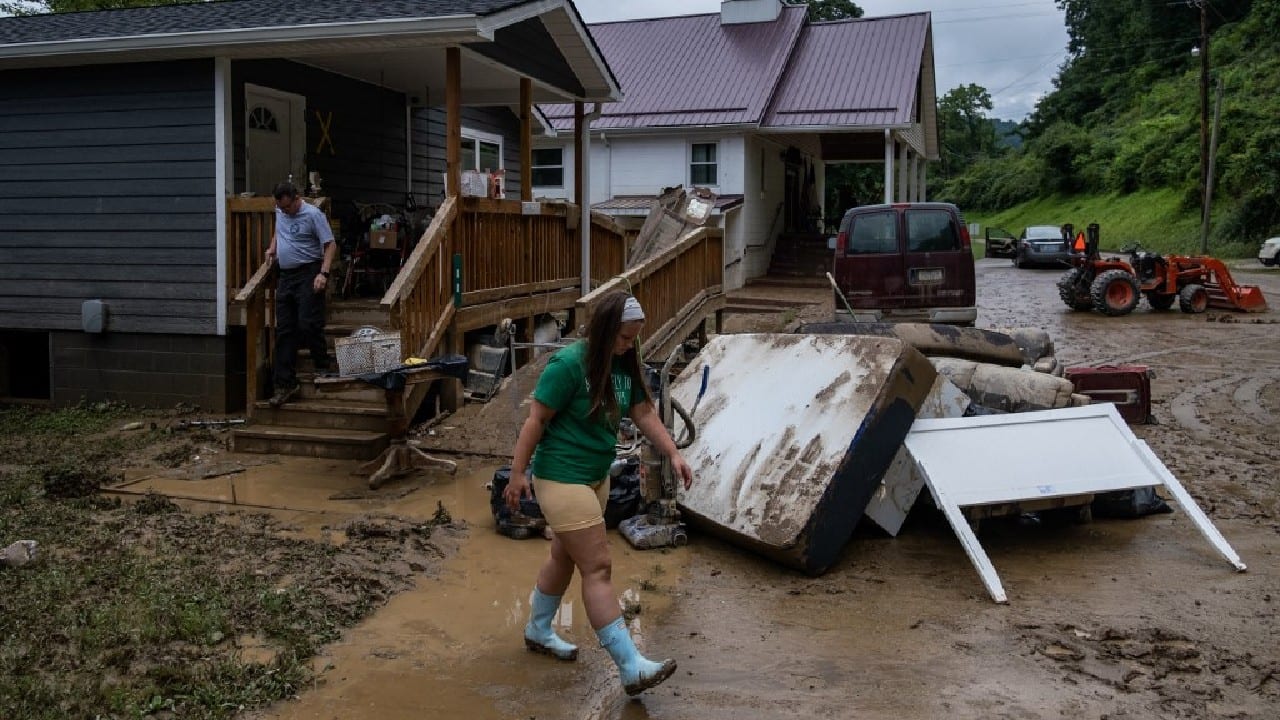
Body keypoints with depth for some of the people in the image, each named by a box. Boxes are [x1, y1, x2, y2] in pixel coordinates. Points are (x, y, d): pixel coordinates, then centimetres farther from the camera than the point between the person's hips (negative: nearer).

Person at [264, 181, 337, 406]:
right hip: (286, 276, 7)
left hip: (308, 274, -7)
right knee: (284, 332, 4)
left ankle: (323, 369, 9)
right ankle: (285, 384, 8)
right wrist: (273, 247, 18)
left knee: (308, 326, -13)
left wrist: (324, 273, -23)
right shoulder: (280, 212, 11)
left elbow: (330, 245, -13)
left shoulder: (313, 215, -11)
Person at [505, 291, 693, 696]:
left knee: (565, 557, 22)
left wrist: (673, 454, -6)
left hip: (597, 476, 8)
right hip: (562, 479, -8)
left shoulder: (624, 364, 2)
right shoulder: (569, 364, -20)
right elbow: (536, 421, -17)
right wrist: (517, 474, -14)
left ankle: (538, 632, 42)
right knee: (598, 568, -9)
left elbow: (644, 413, 5)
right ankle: (631, 668, -7)